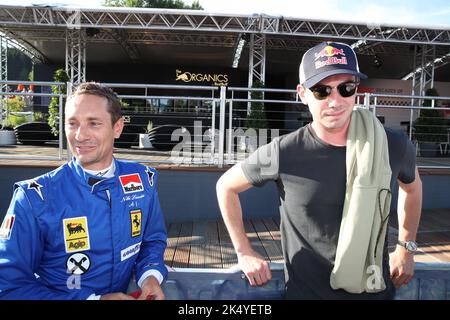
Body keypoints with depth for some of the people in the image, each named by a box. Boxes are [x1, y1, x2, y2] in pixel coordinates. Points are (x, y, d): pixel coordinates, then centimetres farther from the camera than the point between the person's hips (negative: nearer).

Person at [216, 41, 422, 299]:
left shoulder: (394, 146, -12)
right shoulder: (283, 154, -20)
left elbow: (412, 186, 11)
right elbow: (226, 186, -5)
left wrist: (406, 247, 8)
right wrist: (244, 253, -5)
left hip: (376, 290, 3)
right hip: (306, 291, -2)